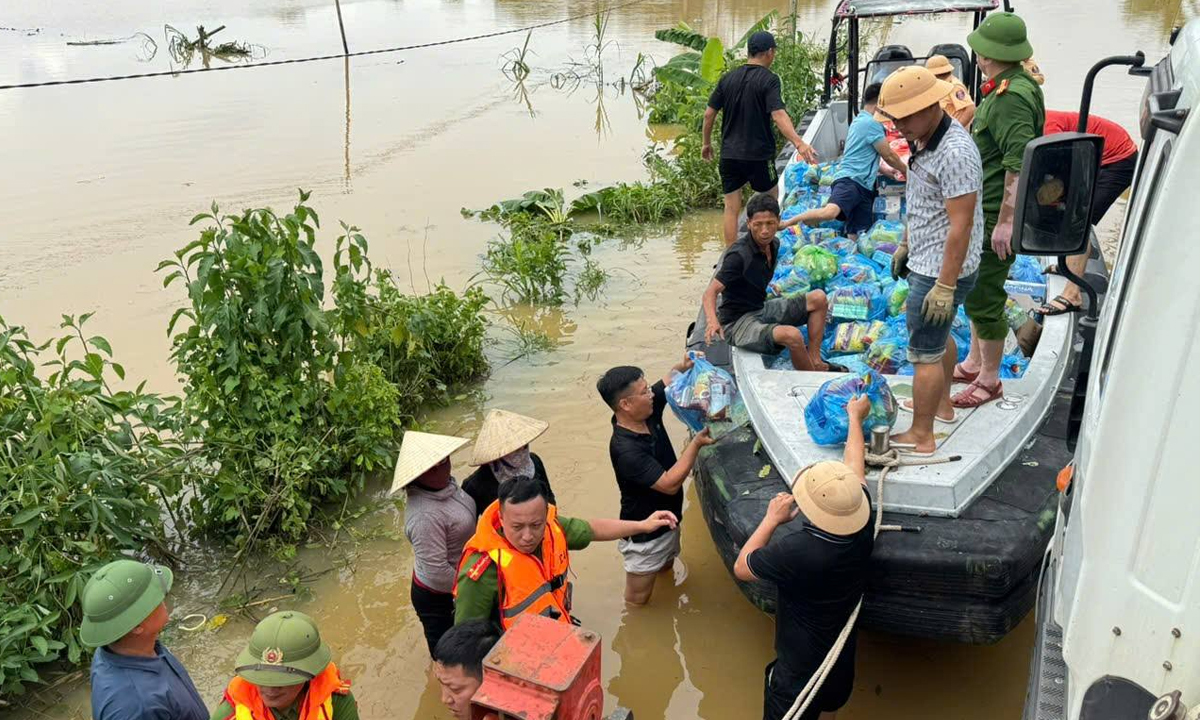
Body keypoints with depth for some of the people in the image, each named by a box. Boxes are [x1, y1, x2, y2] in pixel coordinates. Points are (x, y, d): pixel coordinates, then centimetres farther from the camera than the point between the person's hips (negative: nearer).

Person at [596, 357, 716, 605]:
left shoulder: (648, 413, -12)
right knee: (637, 600, 9)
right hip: (645, 536, -9)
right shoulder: (625, 450, -35)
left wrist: (683, 366, -21)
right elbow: (670, 484, -32)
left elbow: (669, 381, 2)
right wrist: (696, 443, -31)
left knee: (666, 570, 32)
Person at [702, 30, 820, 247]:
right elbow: (778, 115, -24)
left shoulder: (728, 78, 5)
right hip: (758, 155, -4)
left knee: (731, 207, 7)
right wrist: (799, 143, -33)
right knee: (771, 196, 20)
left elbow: (709, 114, 6)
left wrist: (707, 143, 19)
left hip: (729, 155, 4)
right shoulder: (769, 79, -10)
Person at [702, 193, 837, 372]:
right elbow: (710, 293, -32)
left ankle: (815, 360, 2)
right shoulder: (739, 255, -23)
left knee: (818, 298, 5)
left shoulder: (774, 245, 2)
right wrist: (712, 320, -48)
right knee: (792, 335, -32)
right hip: (737, 322, -9)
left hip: (761, 309, 9)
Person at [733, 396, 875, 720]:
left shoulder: (797, 551, -38)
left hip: (801, 668, -6)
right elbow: (853, 466, -2)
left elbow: (741, 568, -20)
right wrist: (855, 418, 14)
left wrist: (772, 520, -12)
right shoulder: (863, 525, -21)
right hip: (843, 657, 6)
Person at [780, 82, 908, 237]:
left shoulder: (859, 120, 28)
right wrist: (906, 171, 21)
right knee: (830, 212, -35)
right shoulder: (872, 123, -3)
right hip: (849, 180, -11)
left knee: (854, 237, -4)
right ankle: (784, 225, -26)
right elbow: (889, 155, 3)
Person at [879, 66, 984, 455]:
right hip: (925, 261, 10)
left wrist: (945, 286, -25)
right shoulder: (925, 138, 4)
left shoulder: (954, 153, -28)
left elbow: (961, 224, -27)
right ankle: (940, 403, 45)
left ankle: (921, 436, 13)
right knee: (939, 335, 25)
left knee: (924, 352, 0)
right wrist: (905, 244, 25)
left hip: (941, 271, -10)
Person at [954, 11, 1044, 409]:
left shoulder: (1012, 97, -22)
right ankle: (975, 363, 37)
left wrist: (1006, 222, -27)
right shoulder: (1007, 87, 10)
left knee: (983, 297, -1)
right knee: (975, 289, 21)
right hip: (984, 211, 11)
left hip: (997, 215, -11)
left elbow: (1019, 165, -27)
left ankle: (990, 381, 13)